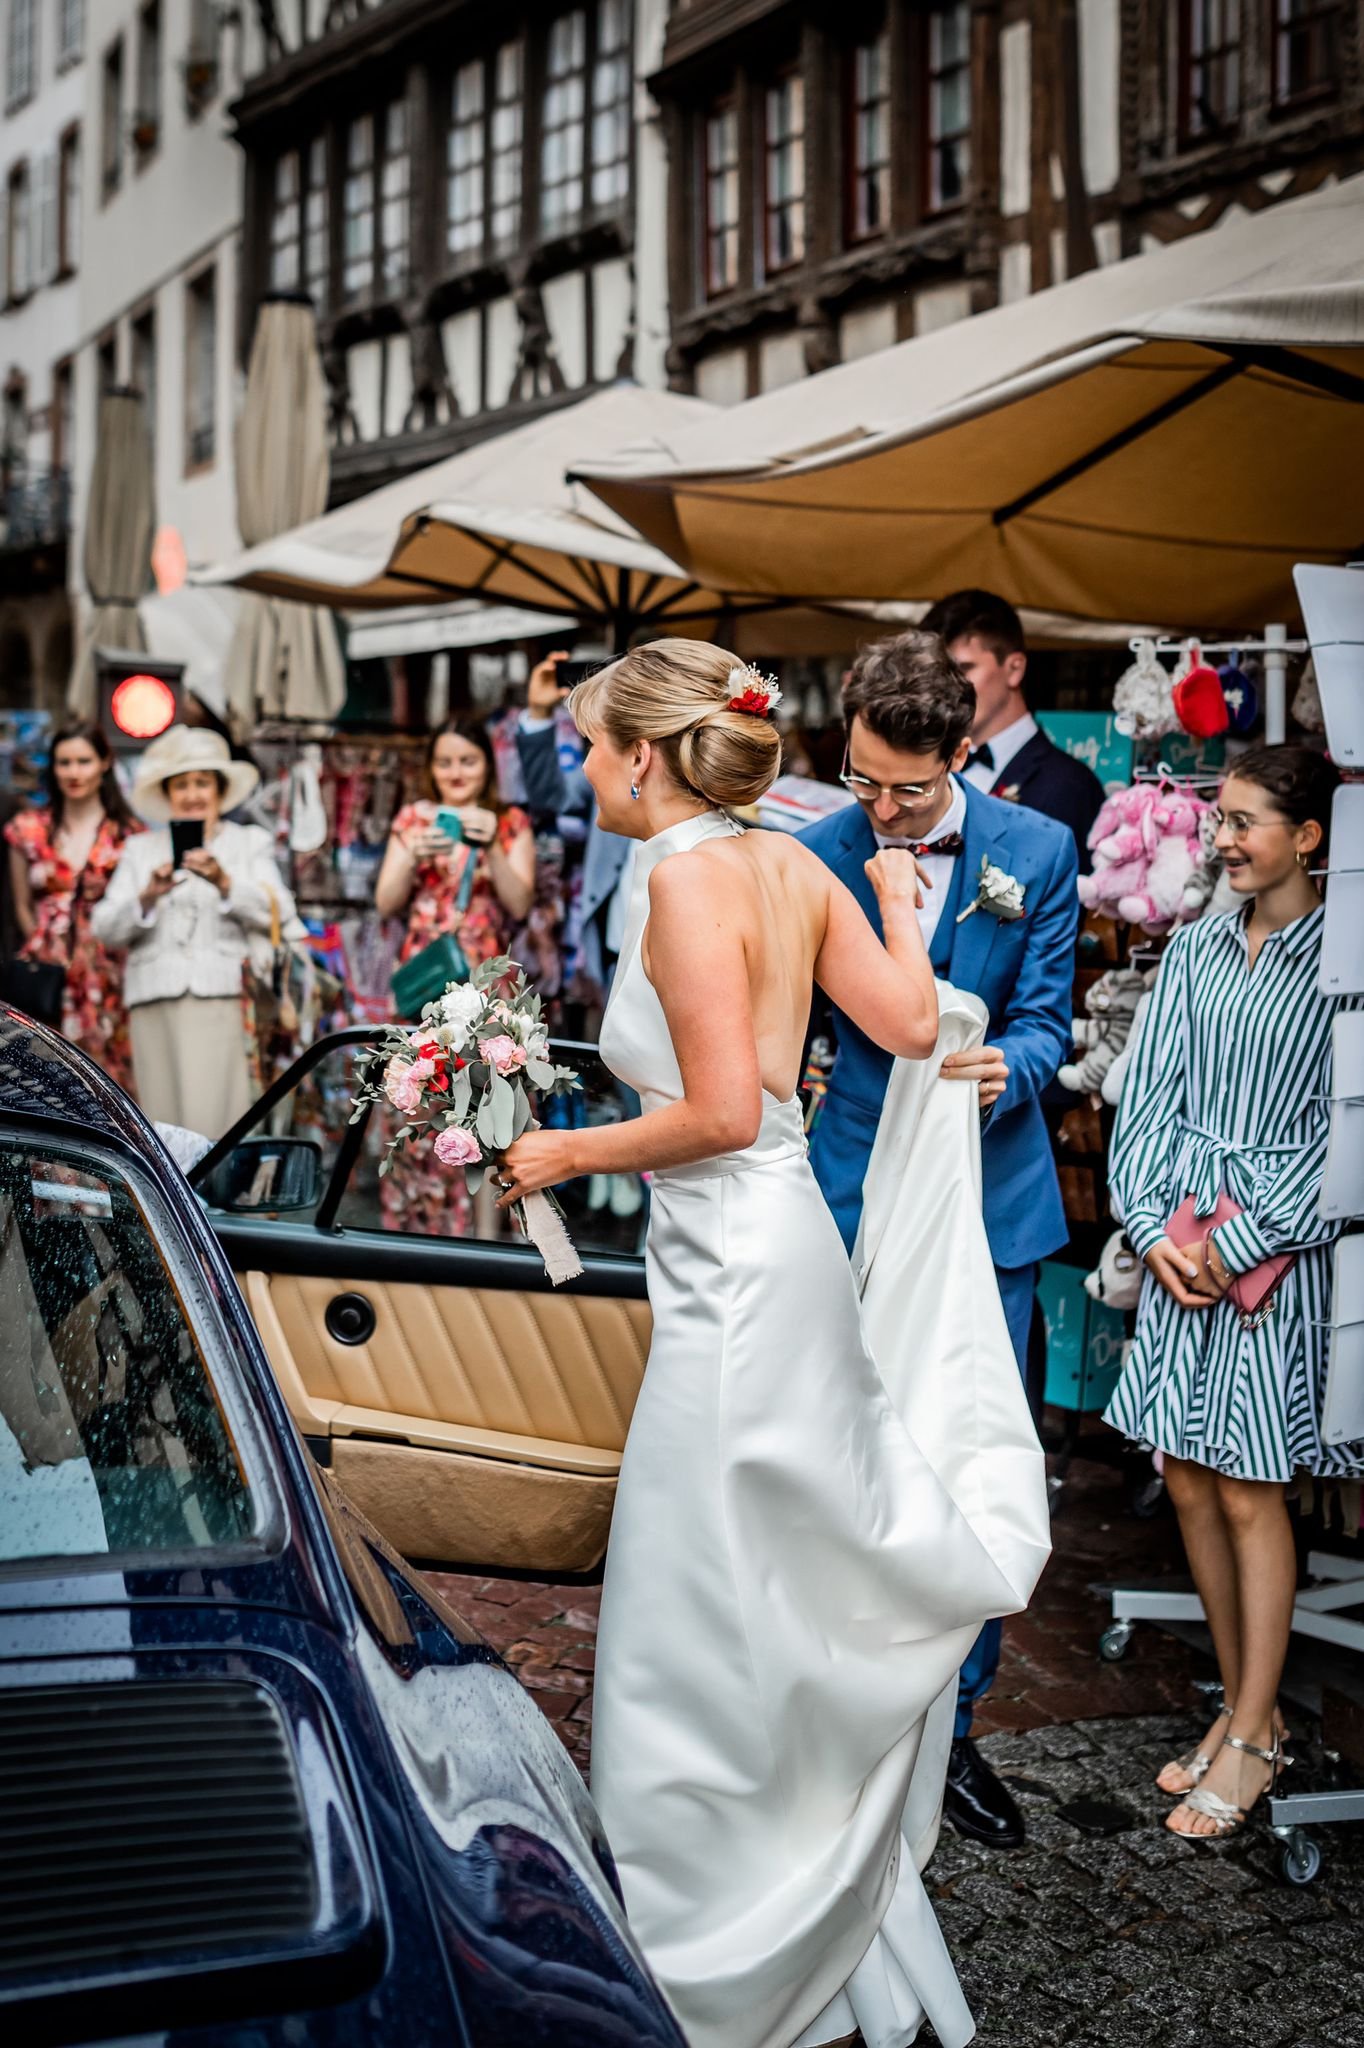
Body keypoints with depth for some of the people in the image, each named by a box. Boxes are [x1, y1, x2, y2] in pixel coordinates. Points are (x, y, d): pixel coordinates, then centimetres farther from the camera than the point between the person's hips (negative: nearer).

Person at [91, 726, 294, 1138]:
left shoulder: (251, 842, 14)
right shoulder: (140, 849, 18)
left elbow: (278, 913, -1)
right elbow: (105, 928, 8)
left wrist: (225, 883, -17)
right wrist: (147, 896, -10)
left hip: (223, 999, -2)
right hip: (155, 999, 2)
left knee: (212, 1121, -12)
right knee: (165, 1125, -2)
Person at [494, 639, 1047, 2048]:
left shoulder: (687, 877, -18)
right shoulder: (791, 865, 5)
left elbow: (722, 1112, -22)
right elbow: (910, 1023, 6)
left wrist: (568, 1153, -9)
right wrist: (894, 902, 22)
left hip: (736, 1266, -9)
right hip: (773, 1246, 9)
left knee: (699, 1610, 3)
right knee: (777, 1590, 20)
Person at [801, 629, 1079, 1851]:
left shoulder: (1039, 851, -4)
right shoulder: (814, 856, -4)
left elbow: (1045, 1017, 0)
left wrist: (1005, 1068, -22)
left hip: (989, 1201, 1)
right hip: (856, 1199, 0)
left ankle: (950, 1726, 23)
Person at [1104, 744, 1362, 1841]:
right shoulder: (1196, 948, 9)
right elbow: (1149, 1097, 8)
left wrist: (1238, 1244, -13)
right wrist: (1154, 1223, -4)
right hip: (1181, 1243, 5)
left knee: (1251, 1495, 0)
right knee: (1190, 1483, 9)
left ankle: (1254, 1736, 14)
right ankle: (1243, 1708, 24)